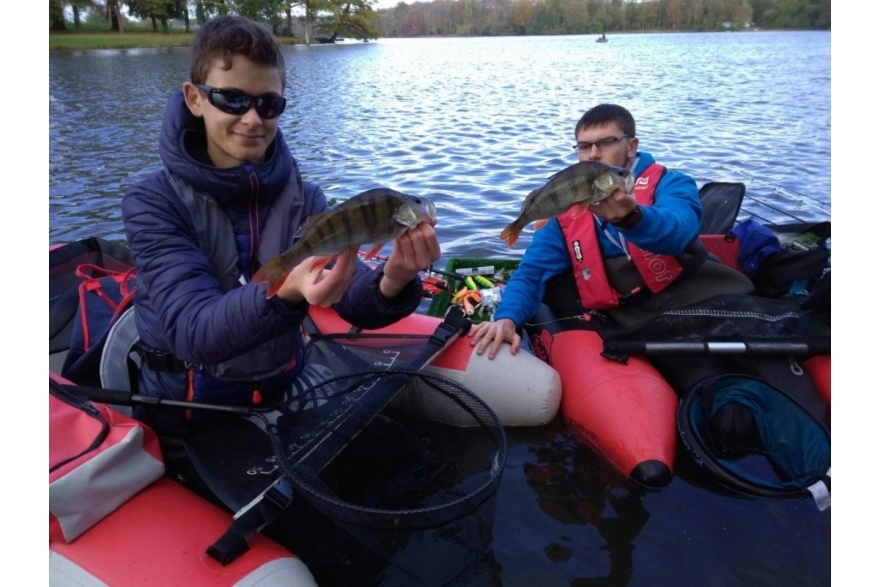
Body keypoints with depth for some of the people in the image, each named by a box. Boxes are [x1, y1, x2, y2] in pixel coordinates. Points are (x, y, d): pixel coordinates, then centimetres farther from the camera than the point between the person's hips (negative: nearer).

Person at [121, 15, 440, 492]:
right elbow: (192, 332, -30)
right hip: (187, 423, -2)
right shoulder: (153, 202, -17)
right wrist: (284, 294, -50)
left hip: (280, 403, 3)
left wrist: (392, 282, -42)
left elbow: (355, 304, -18)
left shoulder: (303, 199, -7)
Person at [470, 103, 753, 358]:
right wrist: (507, 318, -19)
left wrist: (631, 218, -45)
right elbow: (533, 270, 1)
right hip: (638, 325, 1)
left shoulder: (670, 183, 1)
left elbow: (676, 231, -22)